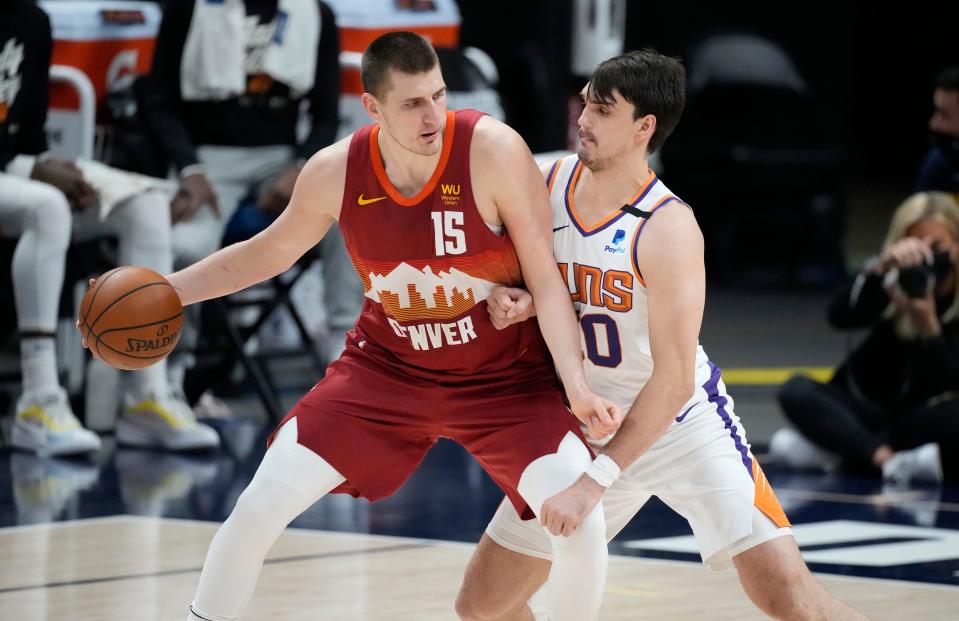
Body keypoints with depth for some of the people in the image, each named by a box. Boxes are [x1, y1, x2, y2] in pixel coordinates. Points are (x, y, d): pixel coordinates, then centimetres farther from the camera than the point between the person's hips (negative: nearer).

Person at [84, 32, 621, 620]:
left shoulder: (494, 151, -23)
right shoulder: (336, 172, -13)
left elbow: (547, 279, -18)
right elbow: (271, 251, 8)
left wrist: (577, 386, -29)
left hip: (504, 376, -3)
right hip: (388, 367, 3)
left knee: (581, 518, -22)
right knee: (262, 503, -5)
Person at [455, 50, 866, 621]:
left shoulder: (667, 227, -23)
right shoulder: (551, 182, -6)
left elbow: (673, 381, -26)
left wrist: (596, 481, -30)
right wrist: (523, 303, -13)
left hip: (680, 422, -6)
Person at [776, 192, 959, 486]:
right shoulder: (896, 279, -10)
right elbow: (840, 316, -30)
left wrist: (927, 322, -39)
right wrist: (881, 267, -45)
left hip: (923, 418, -2)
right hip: (867, 409, 2)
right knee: (796, 391, -25)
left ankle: (836, 447, -29)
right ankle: (889, 460, -40)